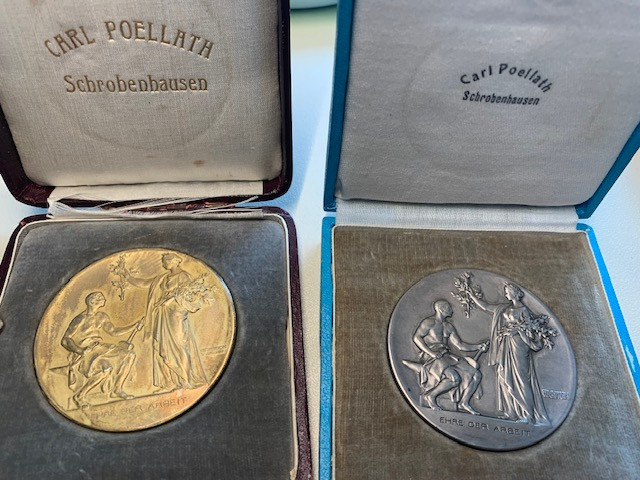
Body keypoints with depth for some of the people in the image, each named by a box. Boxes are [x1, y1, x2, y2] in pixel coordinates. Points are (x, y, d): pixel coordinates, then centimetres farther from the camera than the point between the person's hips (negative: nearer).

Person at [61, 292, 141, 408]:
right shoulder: (81, 319, -13)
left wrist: (134, 327, 9)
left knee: (129, 354, -5)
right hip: (85, 353, -8)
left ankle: (117, 390, 2)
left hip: (99, 348, 8)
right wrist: (80, 350, -32)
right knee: (106, 368, -33)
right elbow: (65, 340, -16)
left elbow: (114, 331, 19)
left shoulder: (101, 317, 10)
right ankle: (79, 396, -13)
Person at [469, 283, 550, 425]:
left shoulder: (523, 309, -3)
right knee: (506, 377, 5)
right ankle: (512, 411, 11)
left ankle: (528, 413, -3)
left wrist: (515, 329, -18)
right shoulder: (504, 308, 14)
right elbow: (486, 307, 17)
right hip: (505, 346, 7)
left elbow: (528, 328, -6)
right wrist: (471, 295, 15)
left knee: (520, 377, -7)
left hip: (518, 345, -7)